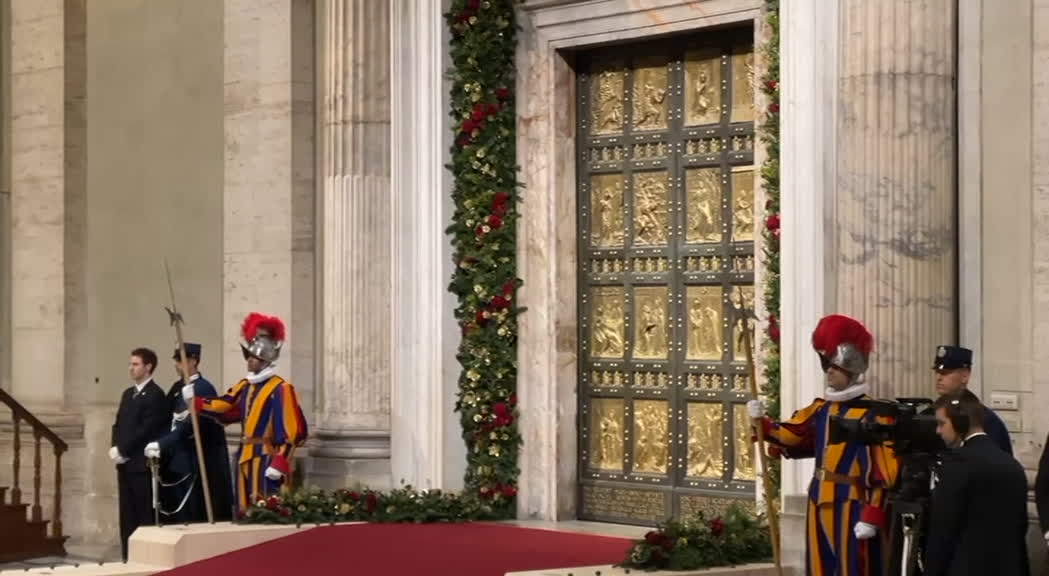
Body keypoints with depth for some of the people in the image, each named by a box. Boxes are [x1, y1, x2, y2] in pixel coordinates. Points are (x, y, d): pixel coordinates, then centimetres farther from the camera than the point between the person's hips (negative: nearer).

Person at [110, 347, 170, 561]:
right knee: (127, 514, 9)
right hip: (125, 463, 8)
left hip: (142, 463, -8)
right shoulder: (128, 394, 18)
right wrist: (115, 448, 1)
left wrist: (122, 451, -13)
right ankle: (128, 557, 12)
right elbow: (118, 425, 18)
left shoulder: (155, 395, -9)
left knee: (144, 514, -5)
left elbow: (145, 430, -15)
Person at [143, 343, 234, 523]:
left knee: (195, 517, -6)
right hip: (177, 462, 8)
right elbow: (167, 419, 16)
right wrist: (159, 446, -1)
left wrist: (161, 445, -23)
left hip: (196, 464, -8)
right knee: (177, 515, 6)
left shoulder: (204, 389, -12)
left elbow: (191, 425, -20)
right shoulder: (177, 388, 14)